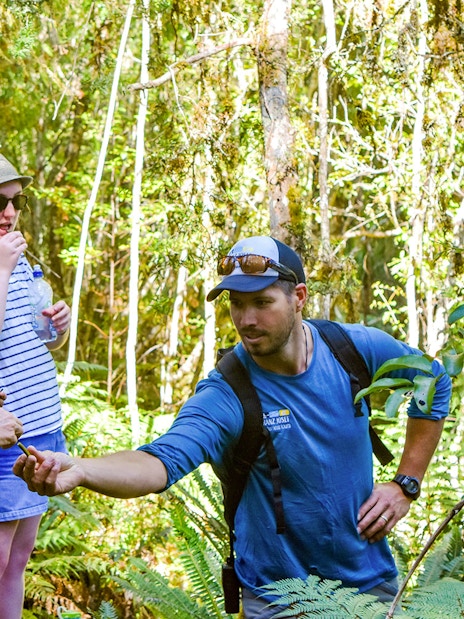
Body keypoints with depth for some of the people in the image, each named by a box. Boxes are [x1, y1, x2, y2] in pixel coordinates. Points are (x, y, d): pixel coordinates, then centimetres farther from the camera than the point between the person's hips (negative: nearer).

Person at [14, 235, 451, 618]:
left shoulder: (357, 349, -10)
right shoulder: (225, 396, -22)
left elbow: (434, 382, 7)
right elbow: (164, 460, -39)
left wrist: (406, 485, 2)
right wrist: (78, 470, -58)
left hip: (371, 579, 4)